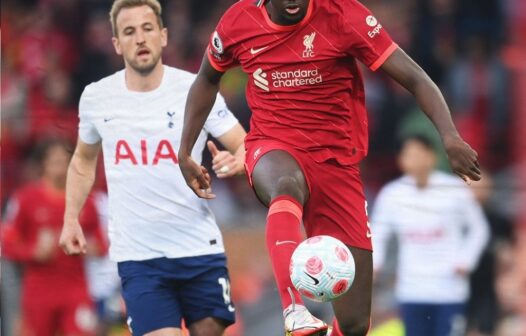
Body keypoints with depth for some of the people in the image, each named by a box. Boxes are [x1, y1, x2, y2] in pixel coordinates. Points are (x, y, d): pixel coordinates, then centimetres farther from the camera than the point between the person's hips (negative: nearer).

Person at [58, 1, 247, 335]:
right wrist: (71, 219, 11)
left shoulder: (195, 90, -5)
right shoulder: (96, 98, 2)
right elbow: (84, 160, 19)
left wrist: (234, 161, -26)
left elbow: (246, 146, -3)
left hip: (200, 248, 0)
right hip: (137, 255, 0)